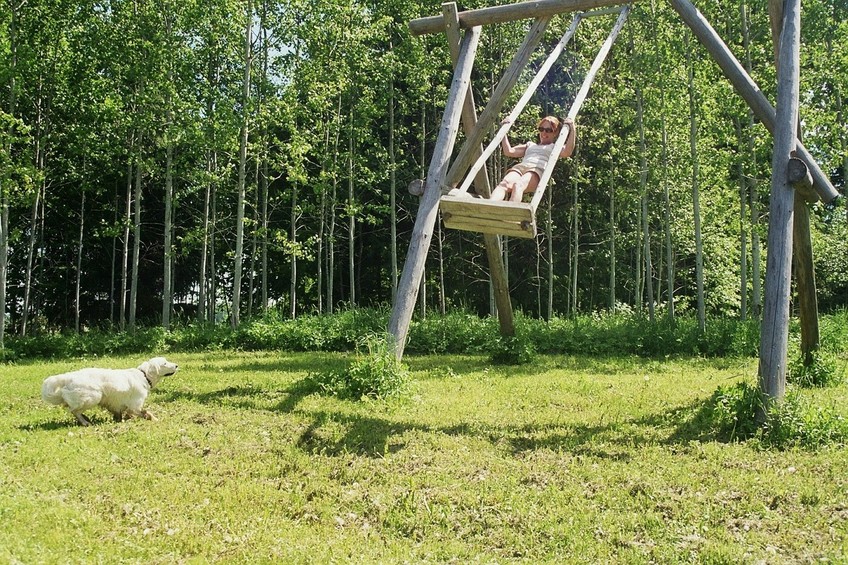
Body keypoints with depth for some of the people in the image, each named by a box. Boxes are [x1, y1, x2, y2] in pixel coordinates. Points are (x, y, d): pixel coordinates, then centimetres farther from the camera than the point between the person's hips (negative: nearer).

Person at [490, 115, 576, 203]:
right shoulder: (530, 145, 41)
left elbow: (567, 152, 4)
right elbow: (508, 151, 30)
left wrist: (572, 129, 3)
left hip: (538, 170, -3)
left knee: (518, 185, -40)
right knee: (505, 184, -36)